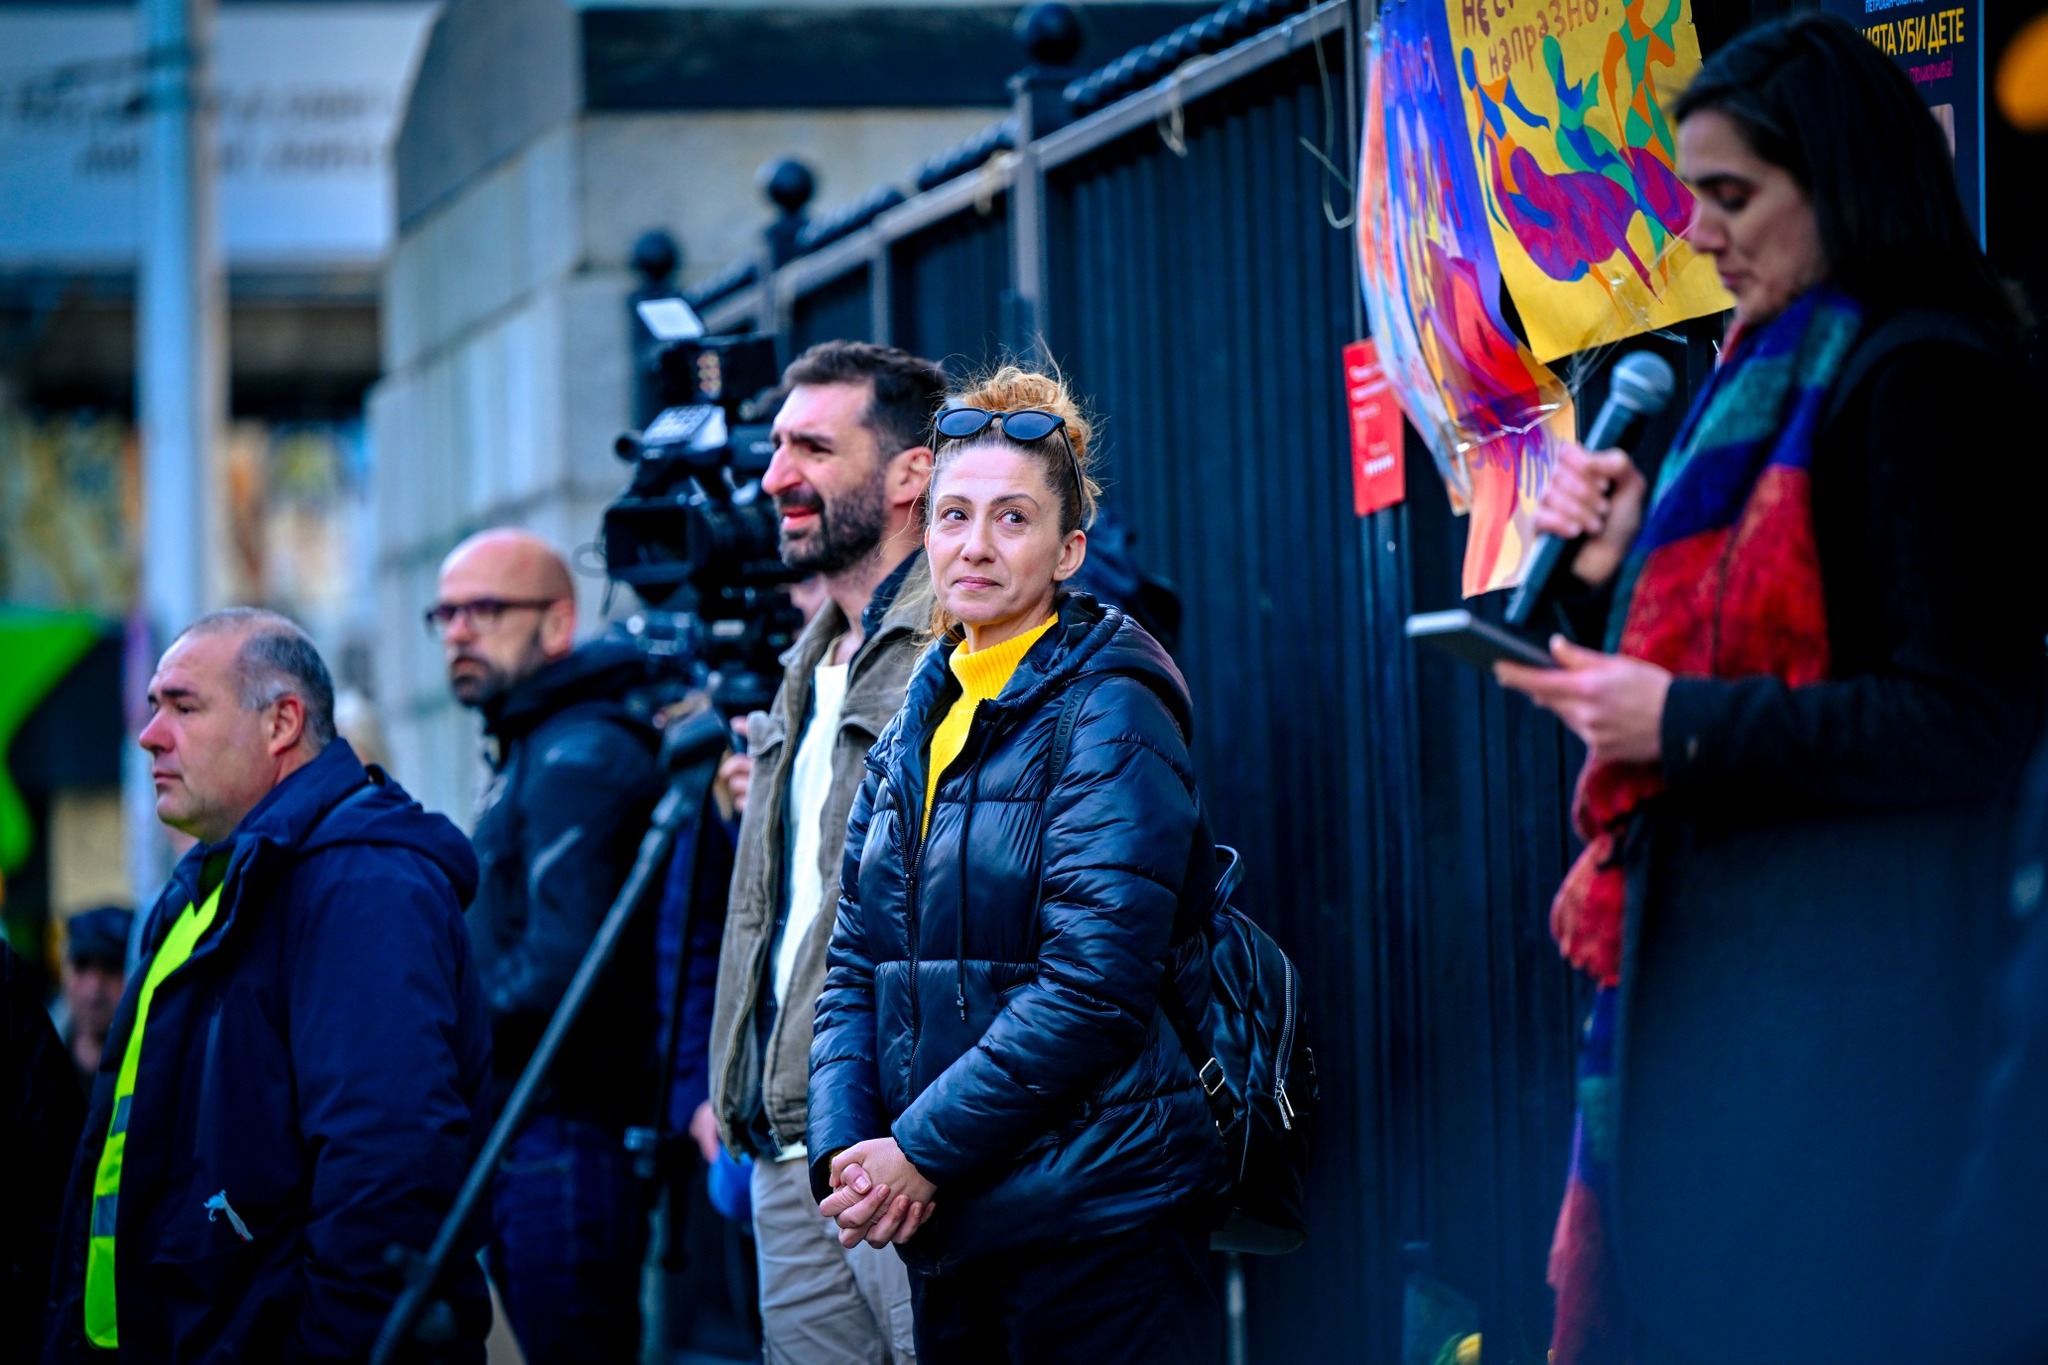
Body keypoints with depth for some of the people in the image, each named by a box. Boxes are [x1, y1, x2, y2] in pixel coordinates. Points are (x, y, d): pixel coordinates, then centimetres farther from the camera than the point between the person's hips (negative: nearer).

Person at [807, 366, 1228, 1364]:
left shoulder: (1109, 714, -8)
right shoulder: (914, 728, 14)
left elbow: (1092, 988, -16)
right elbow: (855, 963, 13)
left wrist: (921, 1150, -16)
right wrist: (845, 1147, -4)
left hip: (1092, 1227, -7)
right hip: (942, 1226, 7)